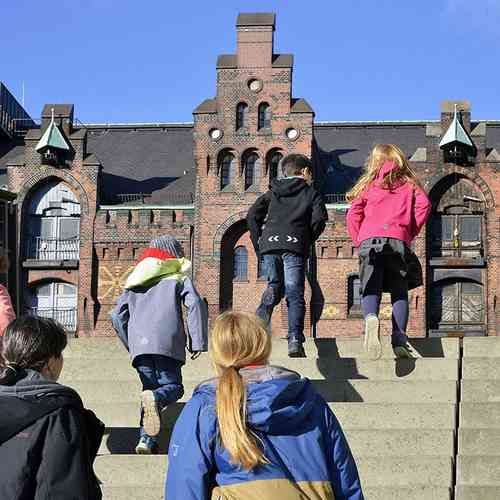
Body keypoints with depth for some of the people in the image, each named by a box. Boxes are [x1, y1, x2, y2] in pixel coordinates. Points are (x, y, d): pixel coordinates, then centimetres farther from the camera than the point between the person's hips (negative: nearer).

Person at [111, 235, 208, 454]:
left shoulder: (134, 282, 27)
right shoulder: (179, 277, 14)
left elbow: (117, 315, 21)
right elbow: (196, 305, -3)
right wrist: (197, 342, -3)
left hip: (139, 344, 4)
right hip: (167, 342, -4)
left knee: (150, 387, 14)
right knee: (173, 386, 4)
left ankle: (146, 439, 0)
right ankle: (155, 399, -32)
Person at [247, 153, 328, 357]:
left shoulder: (272, 192, 23)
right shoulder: (311, 193, 13)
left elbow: (253, 215, 13)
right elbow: (319, 219, -2)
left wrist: (258, 243, 17)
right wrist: (308, 240, 11)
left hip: (270, 243, 3)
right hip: (294, 246, -3)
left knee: (275, 286, 18)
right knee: (294, 294, -2)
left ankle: (259, 321, -7)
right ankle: (295, 340, -14)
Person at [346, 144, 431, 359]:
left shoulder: (368, 184, 19)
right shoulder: (409, 184, 19)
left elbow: (353, 215, 9)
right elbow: (423, 205, 2)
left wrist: (358, 241, 17)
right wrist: (410, 233, 8)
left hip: (369, 241, 0)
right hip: (398, 241, 0)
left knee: (370, 290, -5)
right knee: (399, 291, 7)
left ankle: (371, 318, -37)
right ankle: (399, 337, -11)